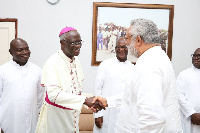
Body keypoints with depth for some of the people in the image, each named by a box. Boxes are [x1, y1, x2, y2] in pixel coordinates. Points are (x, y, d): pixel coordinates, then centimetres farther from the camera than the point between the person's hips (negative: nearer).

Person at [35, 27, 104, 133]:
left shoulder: (76, 61, 5)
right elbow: (53, 94, -29)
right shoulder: (52, 63, -19)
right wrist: (85, 100, -31)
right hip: (55, 114, -6)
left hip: (73, 114, 7)